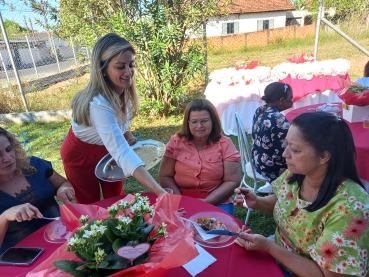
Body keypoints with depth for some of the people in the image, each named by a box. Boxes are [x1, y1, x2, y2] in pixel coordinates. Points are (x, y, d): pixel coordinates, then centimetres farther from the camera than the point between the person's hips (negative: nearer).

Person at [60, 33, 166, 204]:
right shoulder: (98, 104, -41)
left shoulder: (124, 90, -19)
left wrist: (126, 133, -15)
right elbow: (122, 153, -50)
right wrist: (159, 192, -57)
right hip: (81, 154, -5)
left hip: (107, 149, 6)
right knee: (90, 206, 17)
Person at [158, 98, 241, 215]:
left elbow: (232, 181, -5)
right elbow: (165, 176, 1)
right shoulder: (176, 141, 0)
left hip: (216, 203, 0)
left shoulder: (225, 144, -3)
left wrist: (206, 201, -15)